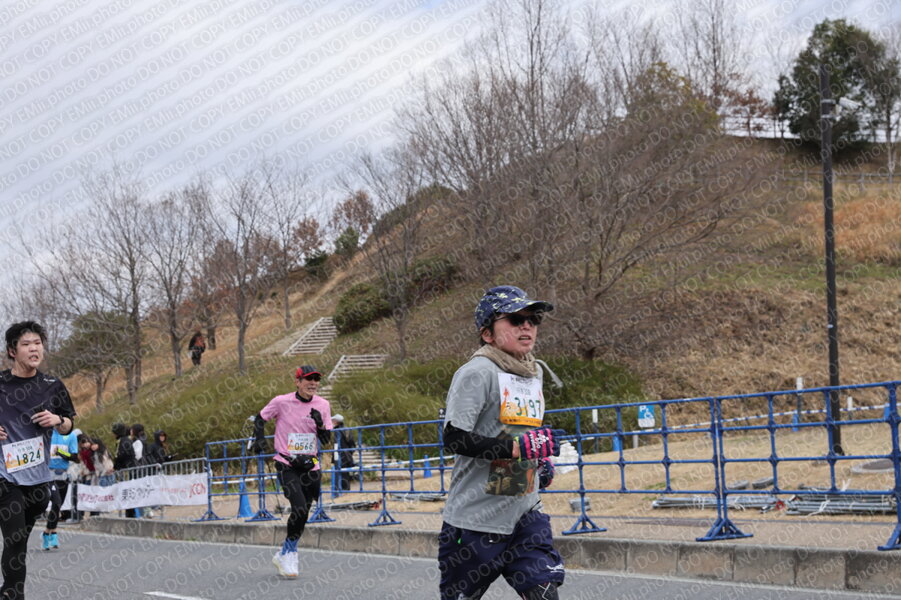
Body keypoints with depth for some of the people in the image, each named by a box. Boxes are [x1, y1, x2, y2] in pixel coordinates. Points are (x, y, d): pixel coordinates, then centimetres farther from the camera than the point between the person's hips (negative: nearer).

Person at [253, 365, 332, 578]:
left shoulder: (322, 405, 2)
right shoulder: (281, 402, -7)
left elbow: (326, 439, 3)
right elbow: (260, 418, 9)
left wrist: (320, 424, -15)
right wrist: (259, 438, -5)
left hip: (310, 466, 4)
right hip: (286, 465, -4)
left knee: (303, 515, 7)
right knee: (300, 510, -18)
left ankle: (285, 554, 27)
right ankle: (289, 552, 2)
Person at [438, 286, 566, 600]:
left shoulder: (535, 372, 11)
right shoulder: (477, 373, -15)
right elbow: (454, 437, -23)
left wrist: (542, 458, 10)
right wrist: (520, 447, -26)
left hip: (525, 514, 6)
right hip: (477, 518, -6)